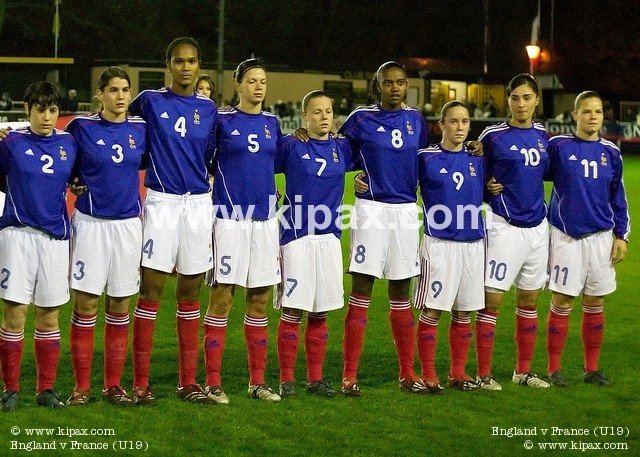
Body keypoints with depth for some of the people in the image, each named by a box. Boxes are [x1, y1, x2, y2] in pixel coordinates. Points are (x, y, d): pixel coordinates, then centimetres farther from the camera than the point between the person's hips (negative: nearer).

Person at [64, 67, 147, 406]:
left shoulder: (140, 129, 3)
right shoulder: (81, 126, -3)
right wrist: (80, 185, -2)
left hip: (128, 223, 3)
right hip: (91, 222, -2)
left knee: (120, 308, 6)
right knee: (85, 305, -1)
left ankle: (114, 385, 15)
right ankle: (81, 387, 7)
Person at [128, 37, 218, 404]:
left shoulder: (209, 109, 7)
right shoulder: (151, 101, 0)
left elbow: (210, 158, 12)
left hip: (199, 204, 3)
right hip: (161, 202, -3)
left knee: (190, 294, 8)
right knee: (151, 291, -4)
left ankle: (189, 381, 14)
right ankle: (141, 383, 1)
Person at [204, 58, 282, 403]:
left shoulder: (272, 123, 11)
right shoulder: (222, 121, -2)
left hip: (264, 218, 5)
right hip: (229, 217, -4)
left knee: (260, 301, 7)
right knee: (221, 298, -4)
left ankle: (258, 381, 15)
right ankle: (213, 382, 1)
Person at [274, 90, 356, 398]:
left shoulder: (342, 148, 9)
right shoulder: (290, 146, 0)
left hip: (329, 237, 4)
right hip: (296, 236, -3)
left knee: (320, 313, 7)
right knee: (292, 311, -4)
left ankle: (315, 378, 15)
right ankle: (287, 380, 3)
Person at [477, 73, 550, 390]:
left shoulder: (542, 135, 8)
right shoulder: (493, 136, -6)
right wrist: (487, 187, -14)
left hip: (536, 226, 5)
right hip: (504, 227, -5)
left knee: (529, 301, 12)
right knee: (491, 300, -5)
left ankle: (523, 371, 22)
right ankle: (483, 374, 2)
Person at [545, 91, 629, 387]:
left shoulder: (610, 152, 6)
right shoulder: (558, 146, -3)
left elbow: (618, 197, 12)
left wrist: (622, 235, 8)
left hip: (601, 237, 3)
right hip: (566, 236, -3)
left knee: (595, 304, 7)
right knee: (561, 303, -1)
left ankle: (592, 368, 17)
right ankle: (554, 368, 8)